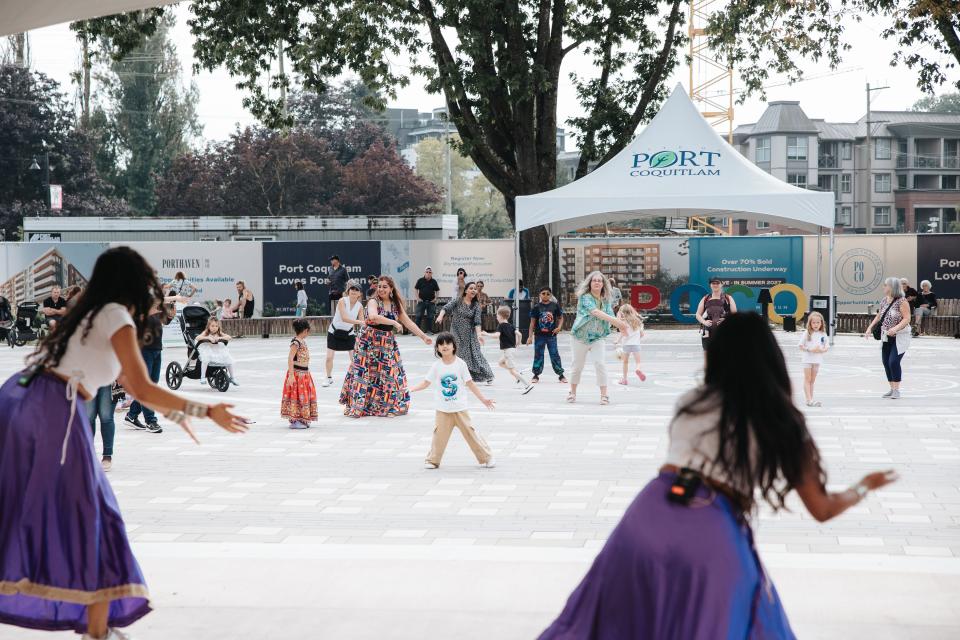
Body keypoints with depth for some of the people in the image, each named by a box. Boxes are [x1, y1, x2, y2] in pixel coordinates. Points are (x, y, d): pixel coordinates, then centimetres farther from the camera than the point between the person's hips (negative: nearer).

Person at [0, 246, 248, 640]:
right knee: (87, 517, 1)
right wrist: (205, 411, -4)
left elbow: (131, 385, 33)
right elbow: (143, 390, -8)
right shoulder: (117, 317, -2)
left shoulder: (92, 314, 24)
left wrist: (175, 414, 42)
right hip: (54, 409, -8)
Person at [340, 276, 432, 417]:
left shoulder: (396, 305, 8)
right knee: (363, 374, -6)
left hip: (388, 343, 5)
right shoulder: (373, 302, -10)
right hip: (369, 342, -5)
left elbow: (408, 322, 12)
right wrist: (394, 322, -30)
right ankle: (355, 406, 2)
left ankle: (389, 406, 15)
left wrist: (423, 337, 8)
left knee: (390, 374, 3)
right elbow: (373, 316, -31)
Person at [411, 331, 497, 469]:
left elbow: (470, 383, 1)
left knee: (470, 432, 1)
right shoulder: (436, 366, -3)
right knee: (439, 434, 2)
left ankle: (486, 458, 11)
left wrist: (483, 399, 1)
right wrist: (410, 389, -11)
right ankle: (432, 460, 18)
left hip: (460, 408, -1)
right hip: (443, 410, 1)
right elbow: (426, 383, 1)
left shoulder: (460, 364, -5)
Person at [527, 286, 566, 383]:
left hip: (551, 335, 0)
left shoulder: (555, 306, -1)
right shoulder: (536, 307, -3)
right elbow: (532, 322, 0)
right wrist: (530, 336, -3)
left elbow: (560, 318, 9)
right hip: (539, 335, 0)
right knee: (538, 355, 7)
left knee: (555, 355, 2)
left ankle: (561, 374, 10)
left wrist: (559, 327, -9)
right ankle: (536, 375, 18)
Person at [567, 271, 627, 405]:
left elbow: (610, 316, -4)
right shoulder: (585, 298, -14)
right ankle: (572, 393, 27)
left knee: (600, 364, -13)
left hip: (598, 338, 3)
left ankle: (604, 395, -10)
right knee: (578, 366, 8)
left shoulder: (606, 301, 3)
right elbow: (595, 312, -30)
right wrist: (615, 320, -40)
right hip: (581, 337, -3)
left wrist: (620, 325, -27)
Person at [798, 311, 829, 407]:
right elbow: (801, 346, -8)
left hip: (817, 359, 4)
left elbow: (826, 347, 5)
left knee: (812, 380, 10)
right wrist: (810, 350, -21)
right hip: (807, 359, -4)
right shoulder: (806, 333, -7)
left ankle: (810, 399, 14)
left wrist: (821, 350, -15)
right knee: (807, 379, -2)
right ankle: (809, 400, -6)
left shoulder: (823, 334, 3)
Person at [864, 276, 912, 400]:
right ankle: (892, 389, 20)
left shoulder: (902, 301, -14)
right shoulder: (884, 301, 7)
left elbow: (906, 319, -19)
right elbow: (878, 316, 17)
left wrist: (895, 328, -31)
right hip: (886, 337, 7)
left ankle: (896, 390, -2)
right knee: (886, 362, 8)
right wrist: (870, 328, 7)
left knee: (893, 362, -13)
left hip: (899, 337, -7)